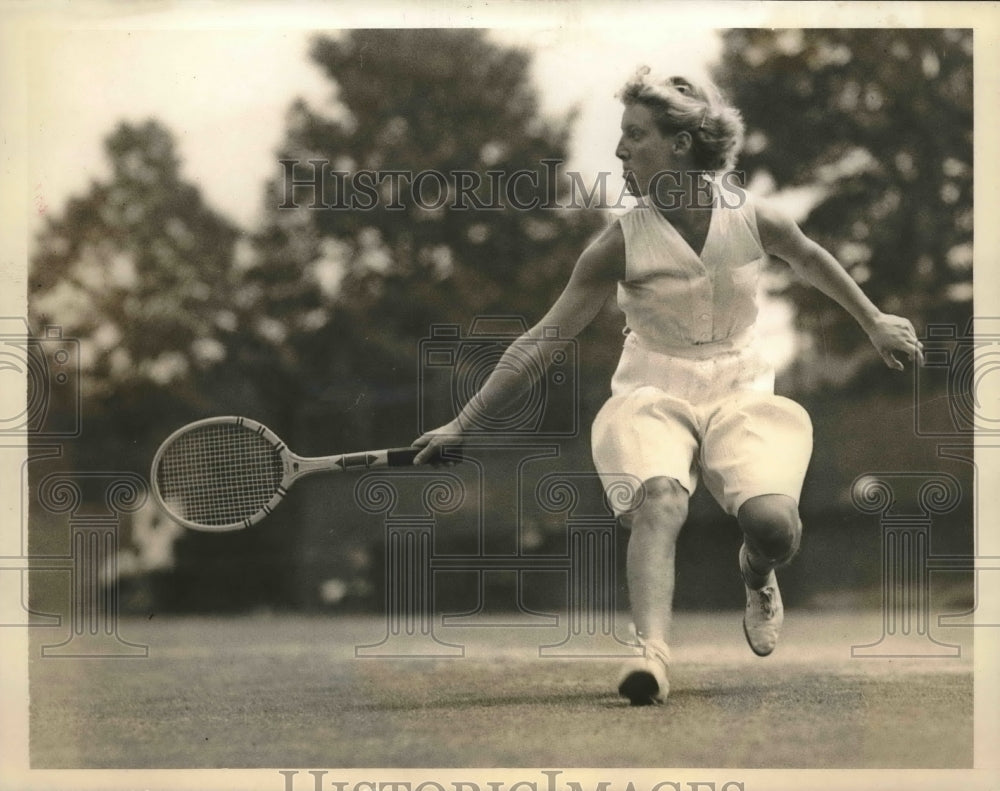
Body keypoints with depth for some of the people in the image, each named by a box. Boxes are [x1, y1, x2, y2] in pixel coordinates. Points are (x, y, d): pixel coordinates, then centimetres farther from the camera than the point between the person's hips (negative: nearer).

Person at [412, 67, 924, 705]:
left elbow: (809, 257, 20)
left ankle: (757, 577, 13)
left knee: (774, 524, -26)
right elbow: (541, 342, -5)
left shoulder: (753, 218, -4)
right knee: (659, 501, -35)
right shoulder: (622, 243, -7)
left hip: (742, 399, 1)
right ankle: (650, 651, -53)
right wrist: (463, 425, -6)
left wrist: (873, 321, 31)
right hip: (652, 400, -1)